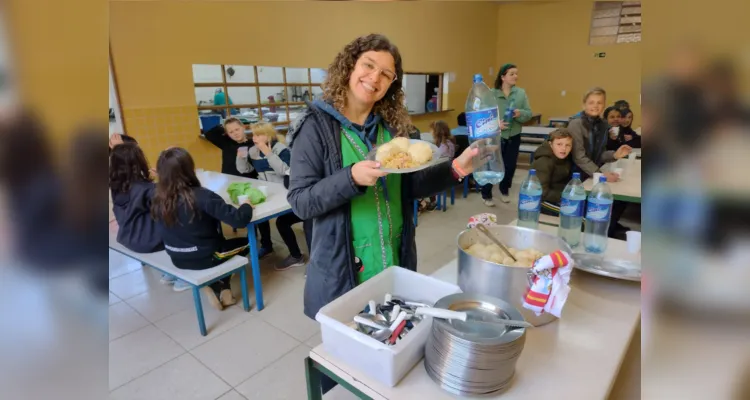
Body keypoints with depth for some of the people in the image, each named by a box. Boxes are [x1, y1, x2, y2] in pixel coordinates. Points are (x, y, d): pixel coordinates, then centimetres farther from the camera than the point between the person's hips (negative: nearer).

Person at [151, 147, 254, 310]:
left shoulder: (158, 199, -10)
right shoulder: (202, 196, -27)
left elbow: (163, 231, 5)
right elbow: (239, 219, -29)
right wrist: (247, 205, -9)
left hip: (178, 259, 6)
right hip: (205, 258, -5)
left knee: (222, 242, 32)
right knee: (246, 242, 19)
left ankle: (216, 287, 22)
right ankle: (222, 288, 19)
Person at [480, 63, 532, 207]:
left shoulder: (521, 93, 2)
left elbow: (529, 114, 2)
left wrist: (520, 113, -19)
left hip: (513, 137, 4)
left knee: (510, 166, 13)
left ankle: (504, 191, 36)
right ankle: (486, 195, 18)